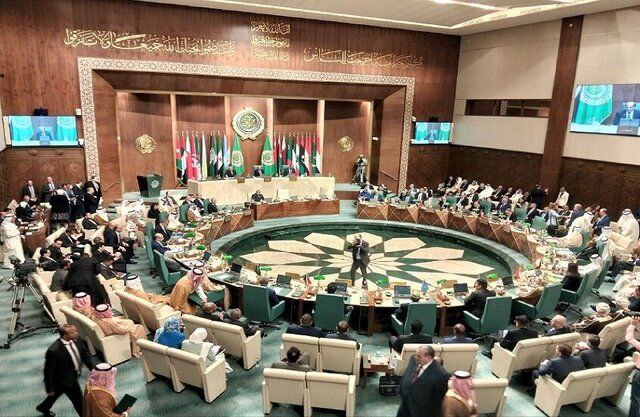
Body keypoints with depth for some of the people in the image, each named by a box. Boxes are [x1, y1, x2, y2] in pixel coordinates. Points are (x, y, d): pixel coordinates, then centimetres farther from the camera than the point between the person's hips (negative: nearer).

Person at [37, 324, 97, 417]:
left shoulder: (76, 340, -15)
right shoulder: (54, 351, -34)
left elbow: (85, 354, -2)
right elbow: (49, 371, -22)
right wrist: (50, 389, -13)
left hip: (74, 375, 8)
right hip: (66, 380, -8)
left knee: (57, 393, 33)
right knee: (78, 401, 8)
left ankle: (43, 407, 60)